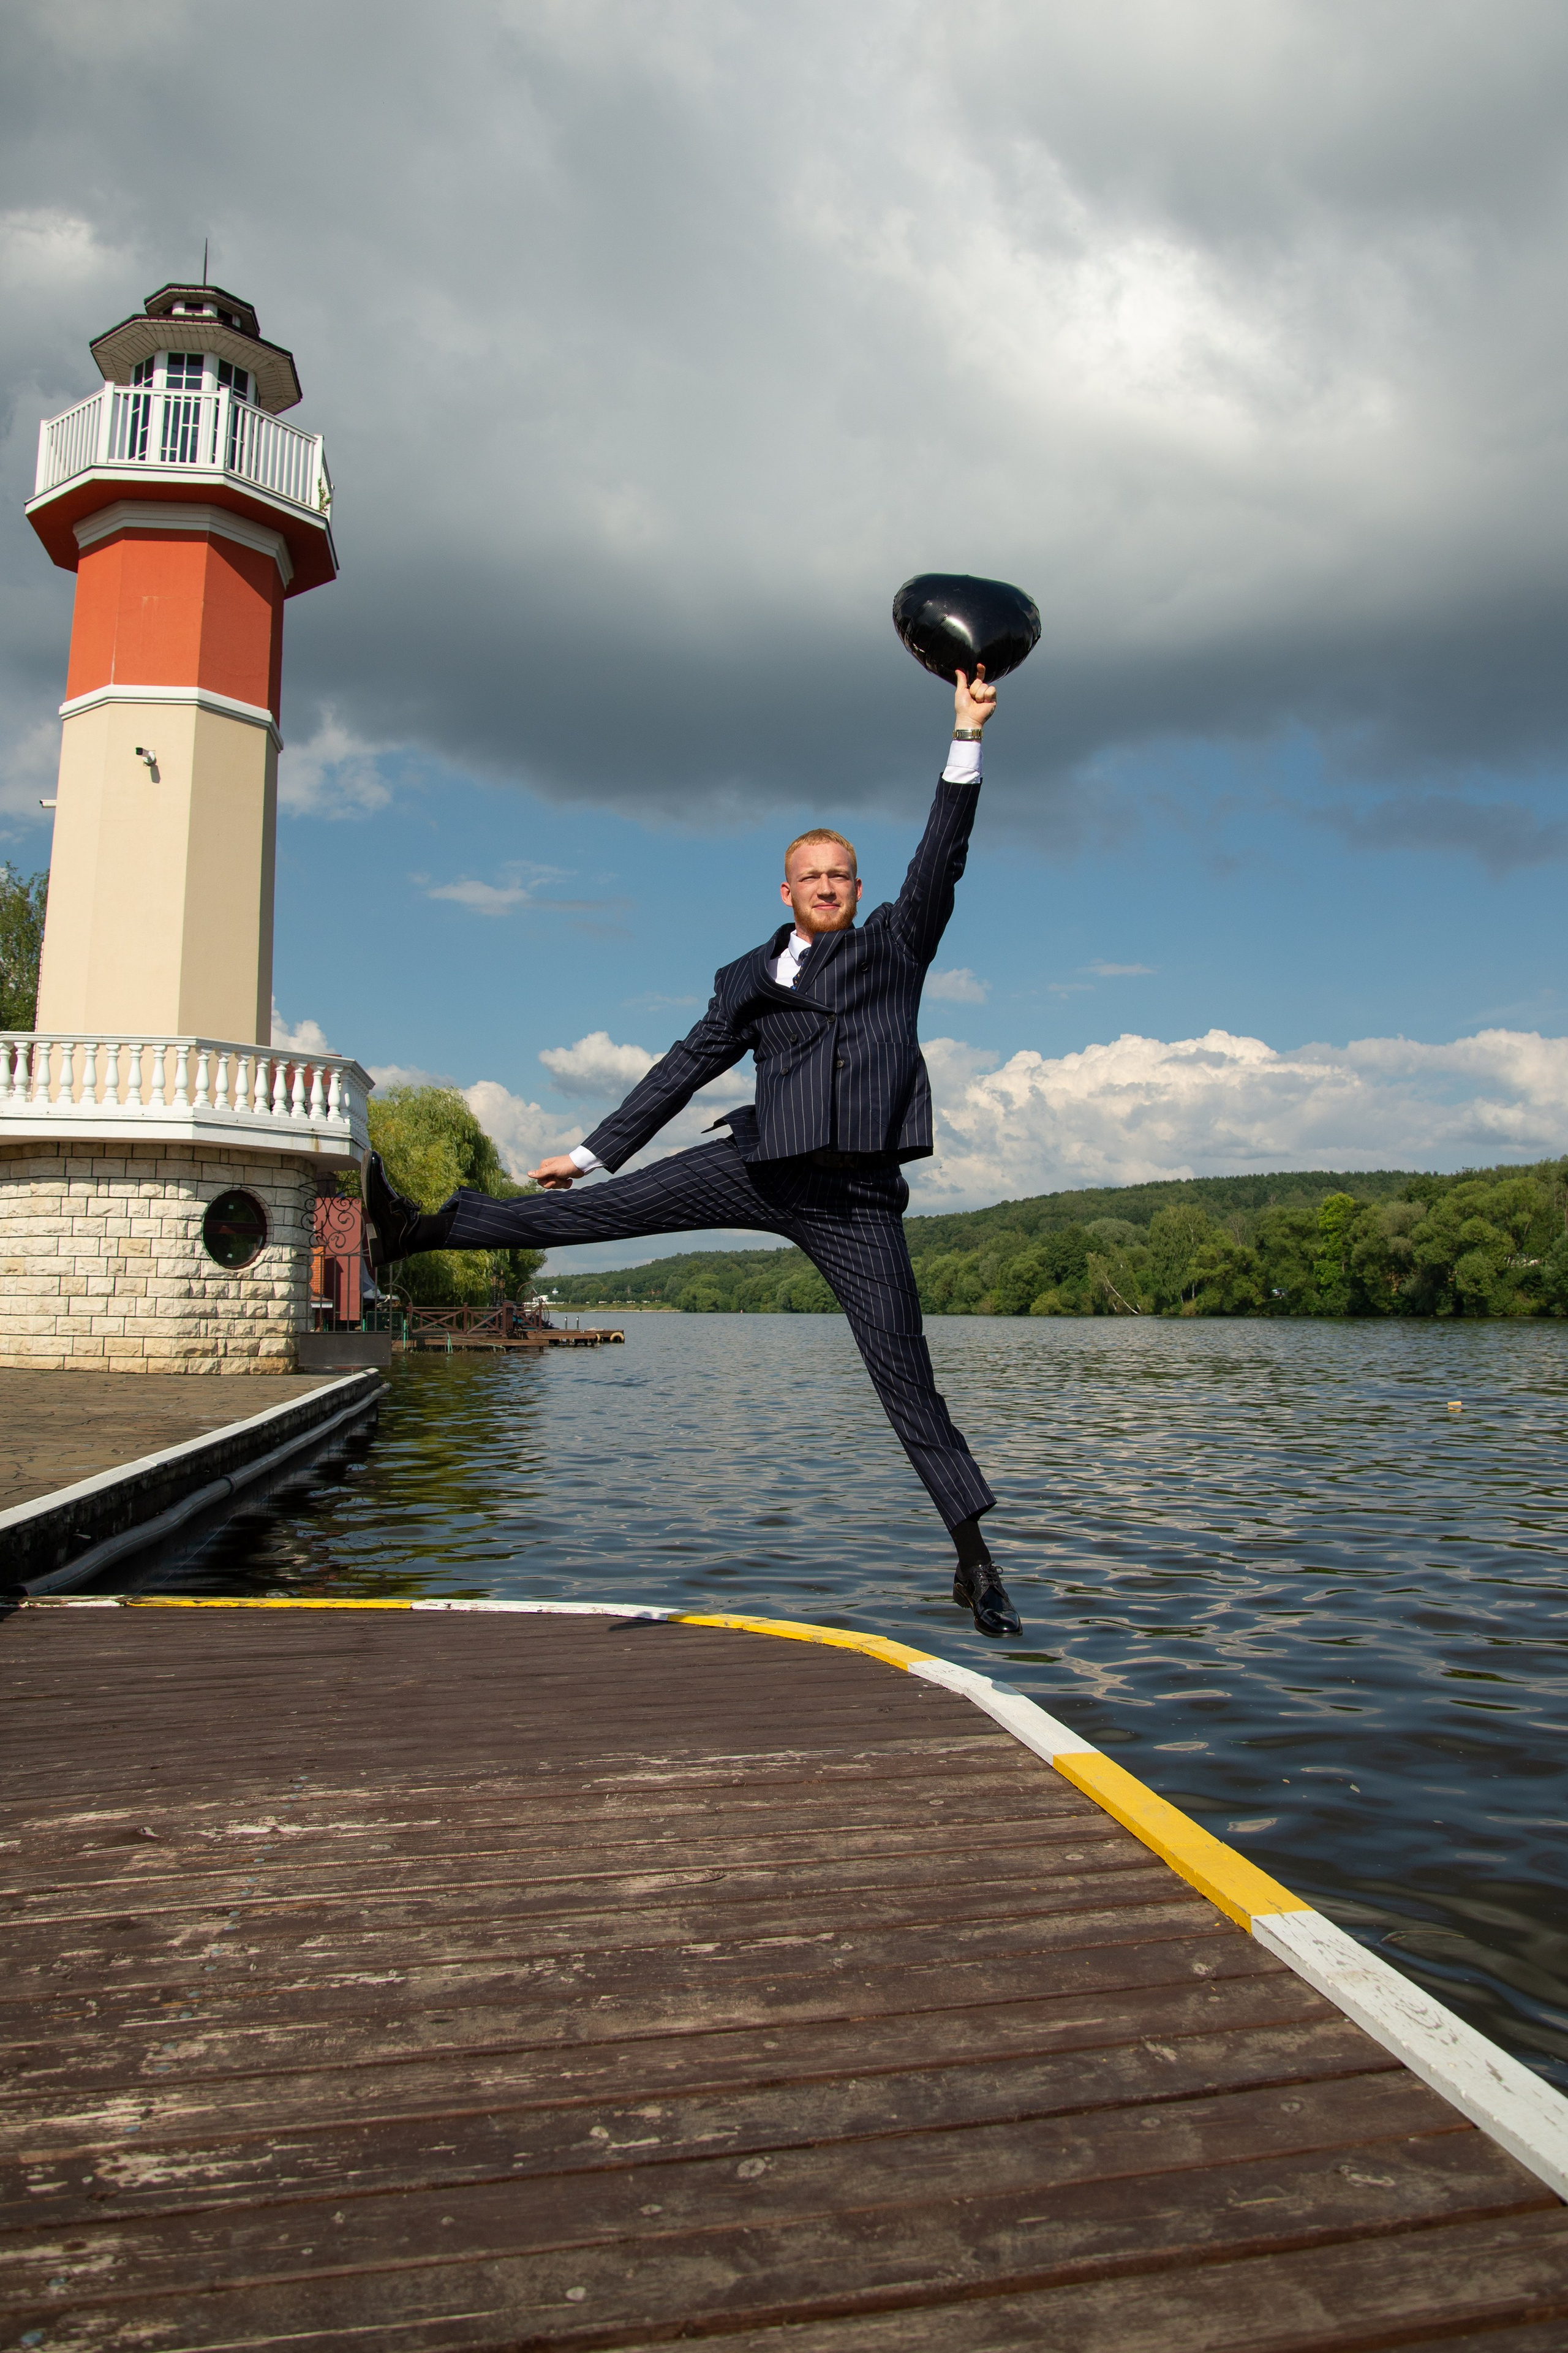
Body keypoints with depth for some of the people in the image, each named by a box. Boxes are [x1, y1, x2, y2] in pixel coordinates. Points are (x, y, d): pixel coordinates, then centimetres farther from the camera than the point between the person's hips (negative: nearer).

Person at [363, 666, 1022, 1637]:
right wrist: (594, 1149, 15)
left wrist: (968, 738, -7)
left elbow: (942, 859, 1)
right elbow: (685, 1069, 17)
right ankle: (416, 1228, 0)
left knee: (907, 1378, 1)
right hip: (760, 1166, 2)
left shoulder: (898, 942, 13)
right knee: (600, 1209, -7)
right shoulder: (749, 980, 15)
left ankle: (975, 1562, 10)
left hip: (858, 1198, -1)